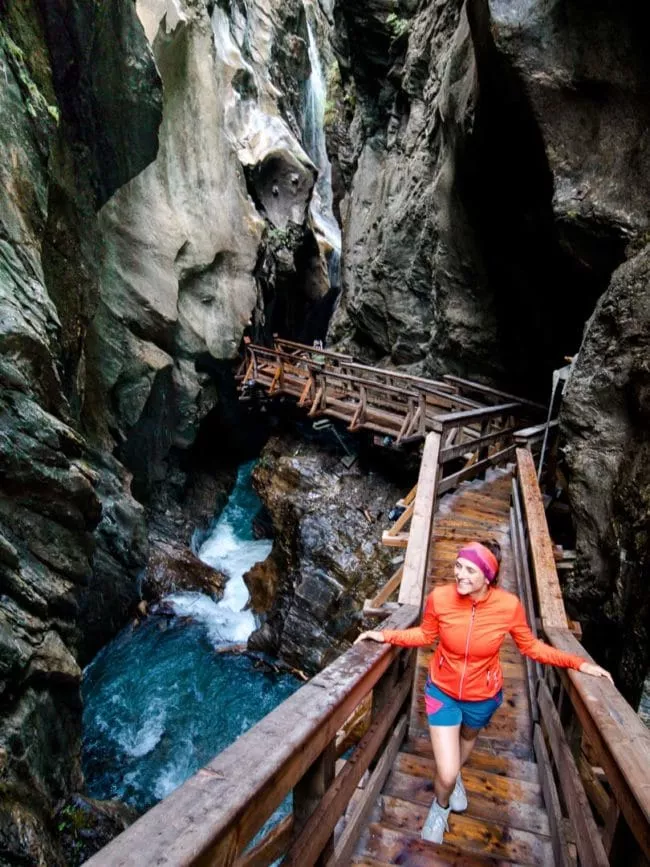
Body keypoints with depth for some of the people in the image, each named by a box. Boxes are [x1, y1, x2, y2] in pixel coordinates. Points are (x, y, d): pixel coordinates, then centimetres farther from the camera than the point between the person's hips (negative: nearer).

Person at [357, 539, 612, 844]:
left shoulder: (508, 605, -28)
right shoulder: (440, 598, -28)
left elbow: (530, 646, -9)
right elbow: (425, 635, -7)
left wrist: (578, 663, -14)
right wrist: (386, 635, -16)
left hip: (483, 697, 2)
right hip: (442, 691, -1)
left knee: (468, 738, 33)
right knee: (446, 774, -1)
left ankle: (454, 775, 69)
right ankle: (440, 807, 38)